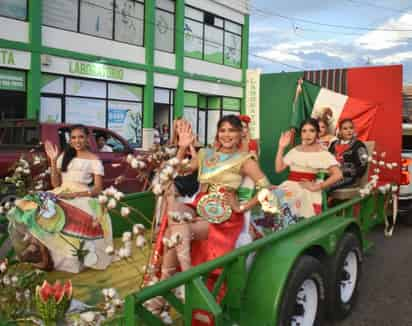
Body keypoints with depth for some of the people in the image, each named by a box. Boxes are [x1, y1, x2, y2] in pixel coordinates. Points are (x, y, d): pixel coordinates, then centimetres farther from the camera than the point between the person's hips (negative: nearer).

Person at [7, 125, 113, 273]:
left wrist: (75, 194, -17)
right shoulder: (65, 156, 16)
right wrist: (53, 161, 1)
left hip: (82, 199, -5)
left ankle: (47, 258, -18)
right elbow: (56, 184, 11)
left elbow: (97, 189, -4)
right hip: (61, 196, 5)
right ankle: (43, 255, -14)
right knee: (34, 208, -23)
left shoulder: (94, 160, 3)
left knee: (55, 215, -33)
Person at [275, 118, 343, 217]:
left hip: (307, 191, -4)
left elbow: (338, 175, -10)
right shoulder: (294, 151, 16)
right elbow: (278, 168, 12)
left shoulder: (323, 154, 1)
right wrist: (281, 147, 8)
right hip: (289, 187, 4)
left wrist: (316, 187, -11)